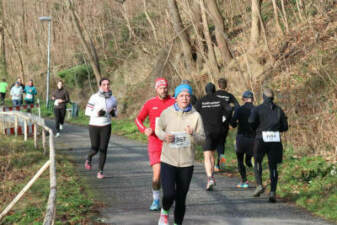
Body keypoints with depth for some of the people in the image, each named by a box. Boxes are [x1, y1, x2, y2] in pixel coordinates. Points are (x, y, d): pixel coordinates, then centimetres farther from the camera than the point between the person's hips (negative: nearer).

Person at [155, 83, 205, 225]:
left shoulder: (196, 116, -5)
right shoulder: (167, 113, -4)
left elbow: (202, 139, -3)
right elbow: (158, 129, 13)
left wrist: (192, 134, -24)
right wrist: (165, 136, -9)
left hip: (186, 163, 1)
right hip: (168, 161, -1)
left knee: (181, 199, 8)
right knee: (169, 195, -15)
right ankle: (165, 212, 19)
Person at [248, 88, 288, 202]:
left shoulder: (258, 109, 0)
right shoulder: (279, 110, 9)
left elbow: (251, 121, -14)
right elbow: (285, 127, 7)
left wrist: (256, 127, 8)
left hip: (261, 139, -2)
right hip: (275, 140, 2)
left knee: (257, 163, 20)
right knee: (273, 167, 7)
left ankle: (259, 185, -1)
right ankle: (273, 191, -9)